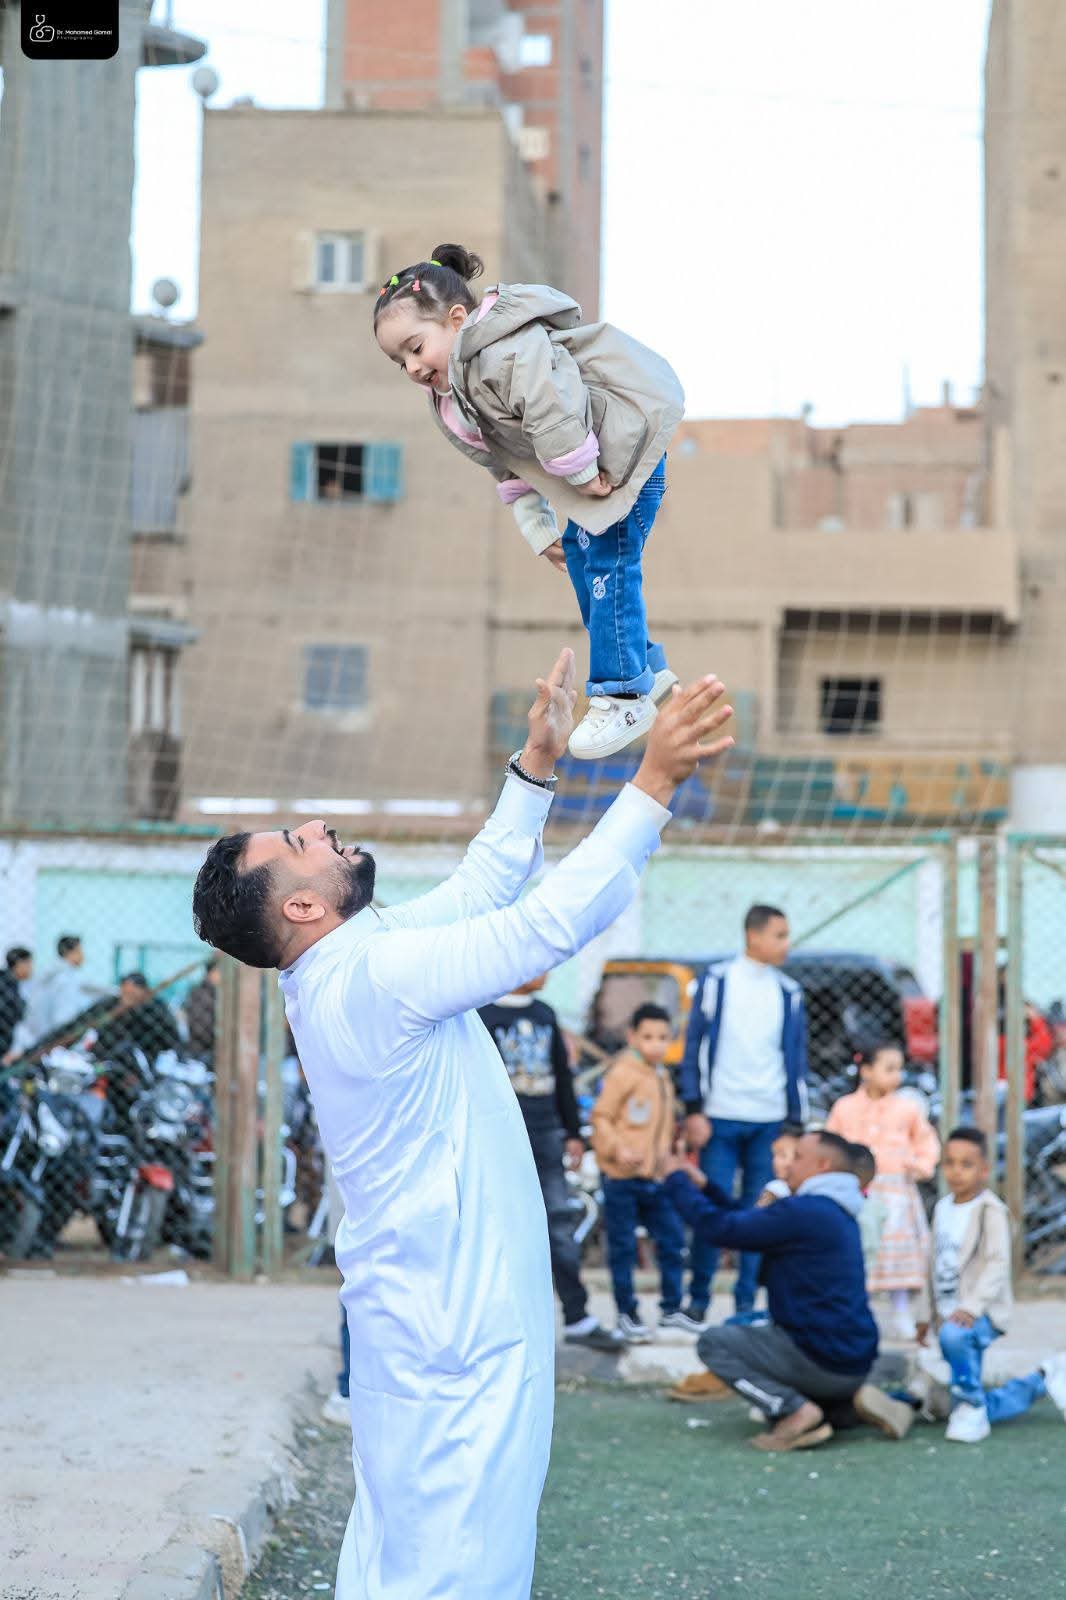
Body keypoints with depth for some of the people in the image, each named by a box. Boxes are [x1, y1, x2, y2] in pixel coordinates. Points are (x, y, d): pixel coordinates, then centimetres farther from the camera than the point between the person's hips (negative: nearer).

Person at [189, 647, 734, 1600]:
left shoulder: (353, 961, 8)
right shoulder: (375, 974, -21)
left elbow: (482, 891, 18)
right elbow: (552, 923, -22)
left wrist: (537, 766, 16)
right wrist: (655, 782, -20)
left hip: (440, 1307, 10)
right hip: (456, 1332, -10)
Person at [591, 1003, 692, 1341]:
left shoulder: (662, 1076, 15)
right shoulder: (622, 1072, -11)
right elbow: (601, 1117, -14)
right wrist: (618, 1149, -26)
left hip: (656, 1177, 7)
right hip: (622, 1177, -7)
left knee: (672, 1238, 7)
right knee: (623, 1247, 1)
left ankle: (671, 1308, 19)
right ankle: (627, 1314, 10)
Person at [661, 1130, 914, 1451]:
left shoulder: (805, 1212, -17)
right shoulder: (837, 1213, 14)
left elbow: (720, 1228, -16)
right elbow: (750, 1223, 21)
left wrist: (676, 1180, -3)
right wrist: (705, 1186, 18)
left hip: (824, 1360, -9)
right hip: (854, 1361, 9)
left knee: (712, 1342, -4)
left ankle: (795, 1410, -13)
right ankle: (852, 1402, 10)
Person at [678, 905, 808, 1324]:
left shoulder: (788, 993, 9)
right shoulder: (716, 981, 1)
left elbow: (797, 1060, 13)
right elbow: (694, 1047, 2)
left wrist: (797, 1124, 8)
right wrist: (694, 1110, -5)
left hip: (770, 1120, 3)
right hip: (720, 1117, -2)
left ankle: (747, 1302, 9)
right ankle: (698, 1300, 4)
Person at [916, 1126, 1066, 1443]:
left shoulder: (990, 1210, -13)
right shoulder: (942, 1209, 10)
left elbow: (997, 1264, -22)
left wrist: (972, 1307, -33)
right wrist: (926, 1314, 17)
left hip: (982, 1313, -7)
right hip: (949, 1314, 7)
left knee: (954, 1335, -43)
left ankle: (971, 1407, -23)